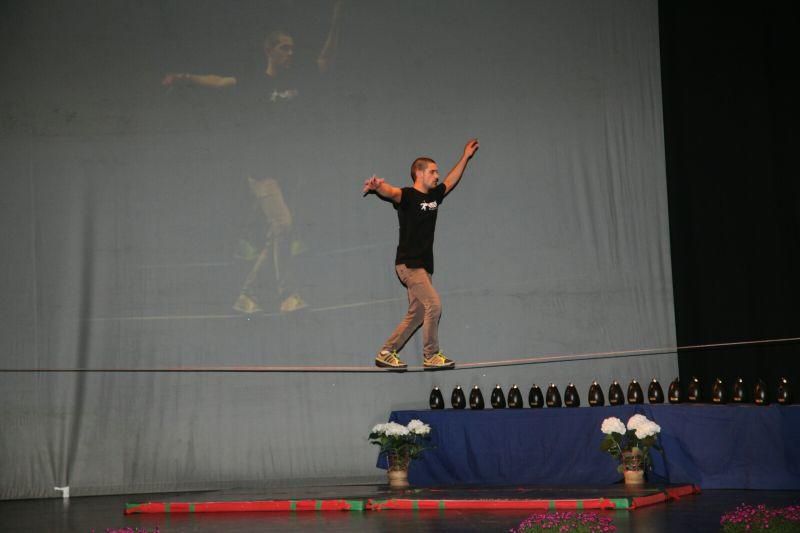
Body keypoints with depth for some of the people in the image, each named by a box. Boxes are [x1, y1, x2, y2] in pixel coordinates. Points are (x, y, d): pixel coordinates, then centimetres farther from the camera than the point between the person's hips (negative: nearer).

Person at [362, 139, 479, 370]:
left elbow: (452, 180, 32)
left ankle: (385, 354, 16)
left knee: (416, 315, 8)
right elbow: (391, 192, -34)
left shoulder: (434, 196, 13)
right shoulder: (408, 195, -11)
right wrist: (377, 186, -57)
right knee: (433, 304, -16)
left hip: (424, 265, 9)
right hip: (408, 263, -9)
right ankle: (431, 356, -7)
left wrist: (465, 157, 38)